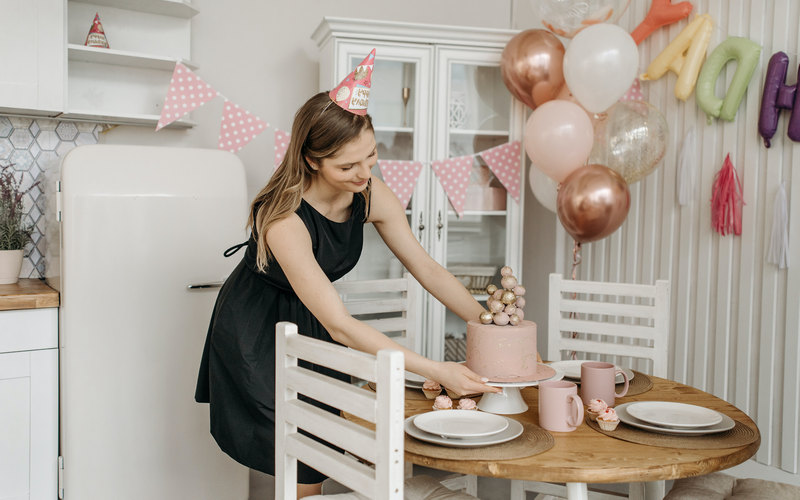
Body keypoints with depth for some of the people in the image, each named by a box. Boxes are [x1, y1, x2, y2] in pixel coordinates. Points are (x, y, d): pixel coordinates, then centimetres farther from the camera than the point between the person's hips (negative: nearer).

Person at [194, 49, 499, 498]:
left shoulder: (370, 195, -16)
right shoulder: (284, 220, -35)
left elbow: (426, 267, -8)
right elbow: (340, 325, -35)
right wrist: (436, 371, -37)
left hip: (314, 324, 5)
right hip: (257, 333, -5)